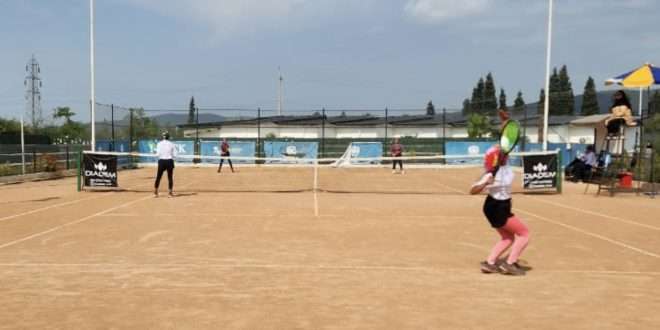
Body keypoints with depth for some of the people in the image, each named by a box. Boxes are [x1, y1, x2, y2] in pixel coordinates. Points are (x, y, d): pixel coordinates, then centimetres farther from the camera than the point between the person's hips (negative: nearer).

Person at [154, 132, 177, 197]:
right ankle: (170, 191, 7)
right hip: (169, 161, 0)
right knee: (170, 177, 7)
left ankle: (155, 191, 10)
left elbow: (158, 154, -8)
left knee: (158, 176, 9)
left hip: (162, 161, 0)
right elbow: (174, 155, -1)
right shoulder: (172, 144, 1)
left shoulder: (159, 144, -2)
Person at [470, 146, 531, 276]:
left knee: (508, 237, 19)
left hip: (502, 208, 9)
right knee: (524, 233, -2)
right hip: (496, 209, -9)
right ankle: (510, 264, -1)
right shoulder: (491, 175, -27)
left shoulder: (505, 167, -5)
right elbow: (473, 191, -26)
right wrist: (485, 182, -43)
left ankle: (489, 263, 16)